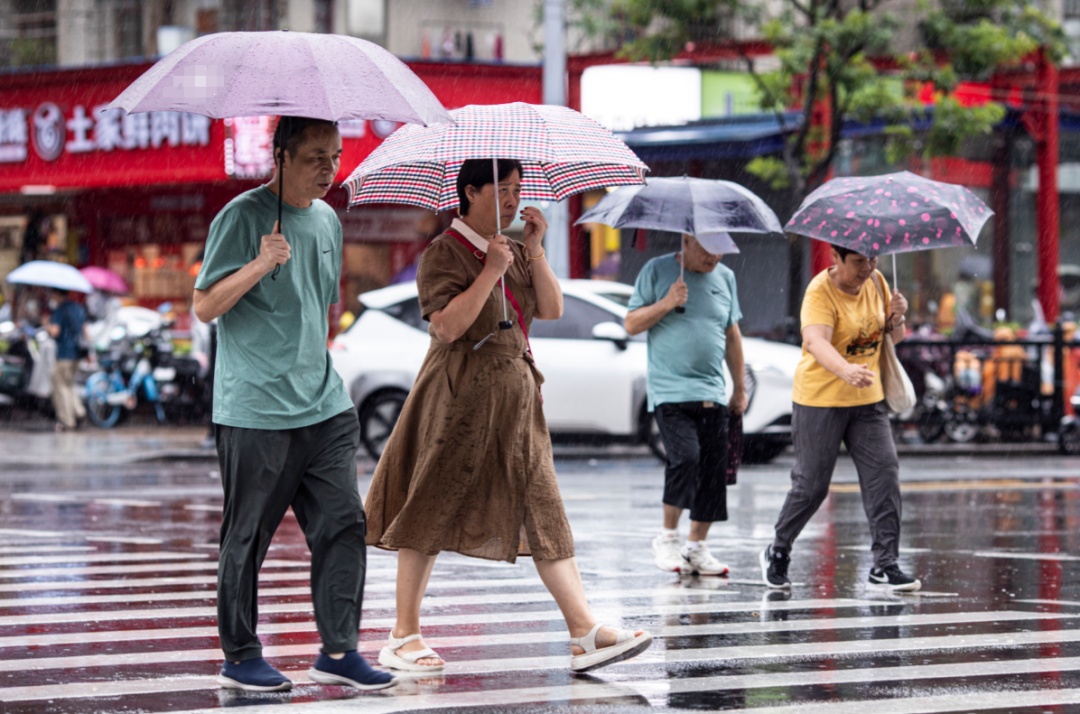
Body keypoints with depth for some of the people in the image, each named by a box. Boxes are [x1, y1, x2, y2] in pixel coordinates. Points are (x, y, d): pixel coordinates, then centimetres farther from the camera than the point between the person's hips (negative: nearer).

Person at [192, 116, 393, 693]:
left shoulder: (328, 222, 14)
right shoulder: (243, 217, -9)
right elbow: (205, 306, -13)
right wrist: (260, 265, -26)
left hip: (324, 406, 7)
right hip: (255, 408, -7)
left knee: (344, 523, 1)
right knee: (248, 536, 2)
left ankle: (338, 651, 8)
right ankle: (240, 657, 13)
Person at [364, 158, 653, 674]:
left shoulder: (514, 251, 14)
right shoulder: (445, 253, -8)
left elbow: (552, 310, 4)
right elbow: (448, 326, -19)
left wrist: (535, 251, -5)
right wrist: (491, 271, -20)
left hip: (515, 395, 7)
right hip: (459, 397, -7)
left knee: (543, 509, 0)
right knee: (432, 512, 0)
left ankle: (585, 632, -5)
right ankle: (403, 637, 8)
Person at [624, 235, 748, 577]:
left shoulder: (725, 277, 14)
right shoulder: (657, 271, 1)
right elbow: (632, 324, 1)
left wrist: (739, 388, 20)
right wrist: (666, 303, -14)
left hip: (712, 393, 5)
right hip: (670, 390, -5)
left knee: (714, 470, 1)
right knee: (685, 456, -21)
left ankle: (697, 547, 11)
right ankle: (667, 536, -5)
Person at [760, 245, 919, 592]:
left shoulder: (875, 282, 4)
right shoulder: (820, 293, -18)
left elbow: (895, 336, 14)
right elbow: (815, 341, -36)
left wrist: (897, 317, -10)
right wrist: (846, 371, -54)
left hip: (868, 400, 6)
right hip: (820, 399, -6)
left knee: (884, 475, -6)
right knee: (811, 484, 1)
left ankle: (885, 563, -2)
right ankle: (778, 553, 23)